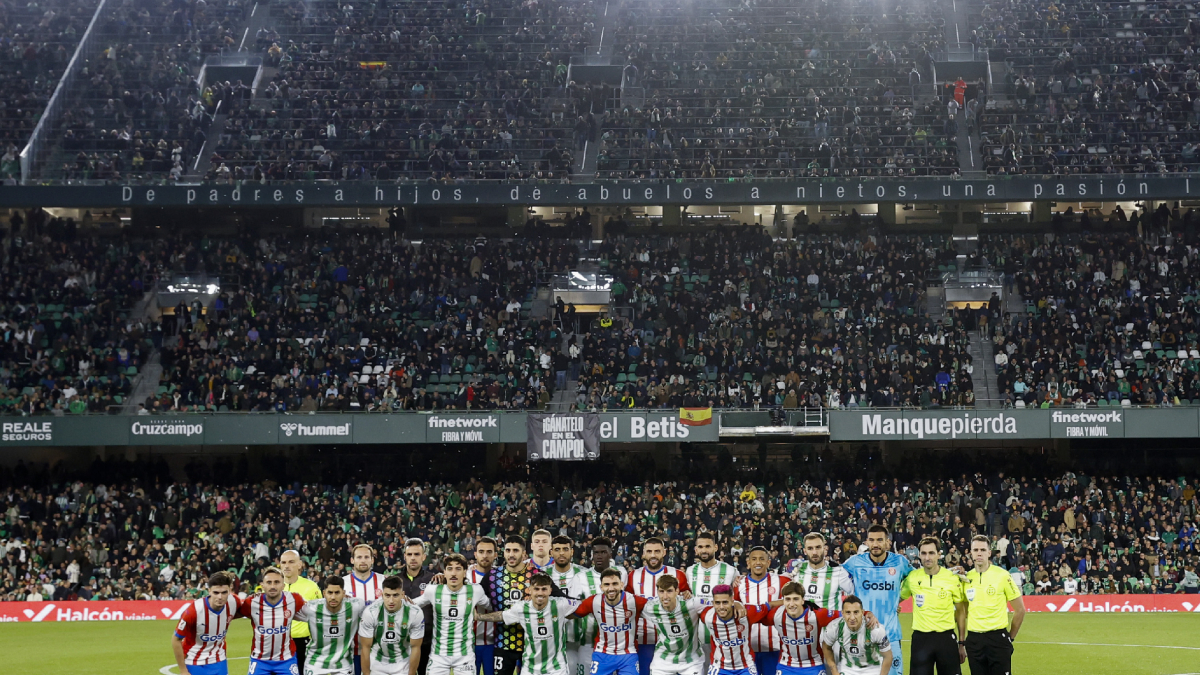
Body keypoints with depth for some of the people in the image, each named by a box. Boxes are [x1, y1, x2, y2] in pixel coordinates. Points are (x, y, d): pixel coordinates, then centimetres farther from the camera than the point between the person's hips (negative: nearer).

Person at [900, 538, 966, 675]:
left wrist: (962, 643, 5)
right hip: (920, 638, 0)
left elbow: (960, 612, 6)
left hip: (947, 638, 0)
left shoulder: (952, 578, -3)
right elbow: (899, 599, 16)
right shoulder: (911, 578, -1)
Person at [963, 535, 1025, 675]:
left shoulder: (1002, 576, -5)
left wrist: (1010, 637, 4)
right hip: (973, 640, 3)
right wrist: (961, 641, 11)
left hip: (998, 638, -3)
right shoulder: (966, 578, 6)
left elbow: (1020, 609, 1)